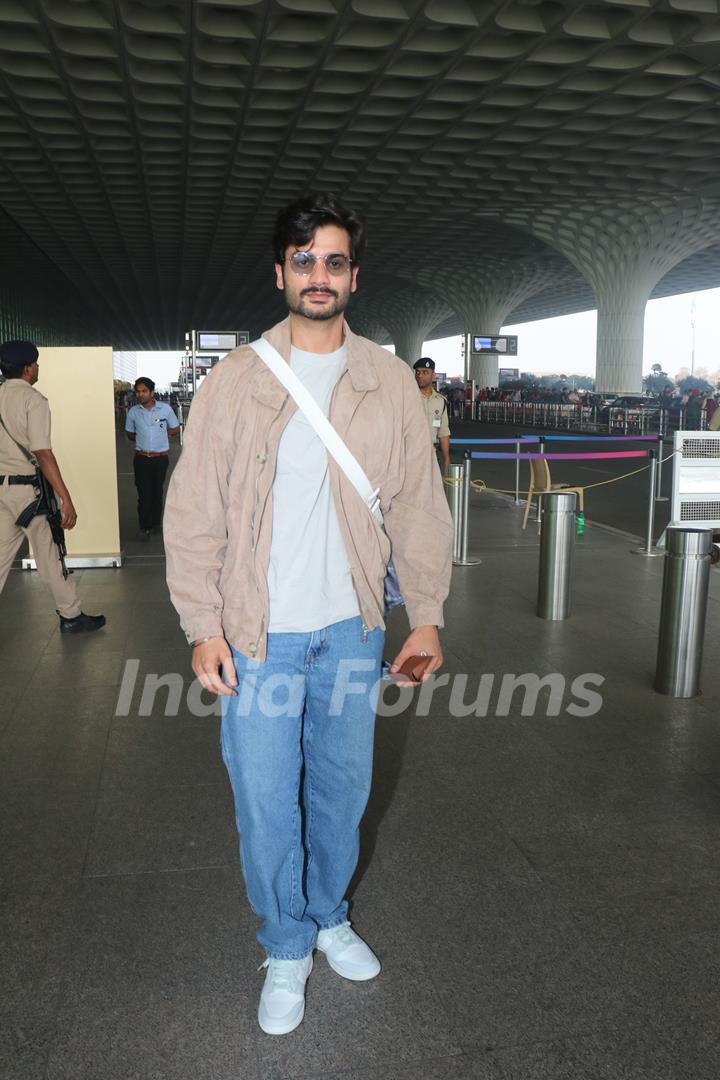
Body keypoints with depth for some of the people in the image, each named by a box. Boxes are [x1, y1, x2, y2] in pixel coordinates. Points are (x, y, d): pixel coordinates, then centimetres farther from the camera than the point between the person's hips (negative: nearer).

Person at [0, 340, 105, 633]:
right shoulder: (33, 400, -13)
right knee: (49, 555, 6)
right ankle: (71, 617, 19)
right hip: (27, 487, -6)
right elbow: (43, 454, -20)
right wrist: (66, 499, -20)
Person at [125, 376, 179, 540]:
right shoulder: (133, 412, -1)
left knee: (157, 491, 12)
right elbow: (130, 434, 13)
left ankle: (156, 522, 28)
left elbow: (175, 429, 8)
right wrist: (143, 440, -1)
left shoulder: (165, 409, -5)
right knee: (144, 494, -3)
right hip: (141, 458, 0)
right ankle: (144, 527, 4)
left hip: (161, 457, 0)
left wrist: (161, 434, -2)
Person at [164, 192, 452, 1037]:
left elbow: (419, 506, 4)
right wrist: (204, 628, -8)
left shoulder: (389, 381, 1)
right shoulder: (234, 379, -4)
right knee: (266, 804, 7)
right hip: (259, 634, -2)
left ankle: (330, 917, 43)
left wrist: (427, 616, 3)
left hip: (352, 628, 2)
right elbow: (194, 514, -4)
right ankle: (286, 949, 32)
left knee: (342, 790, 17)